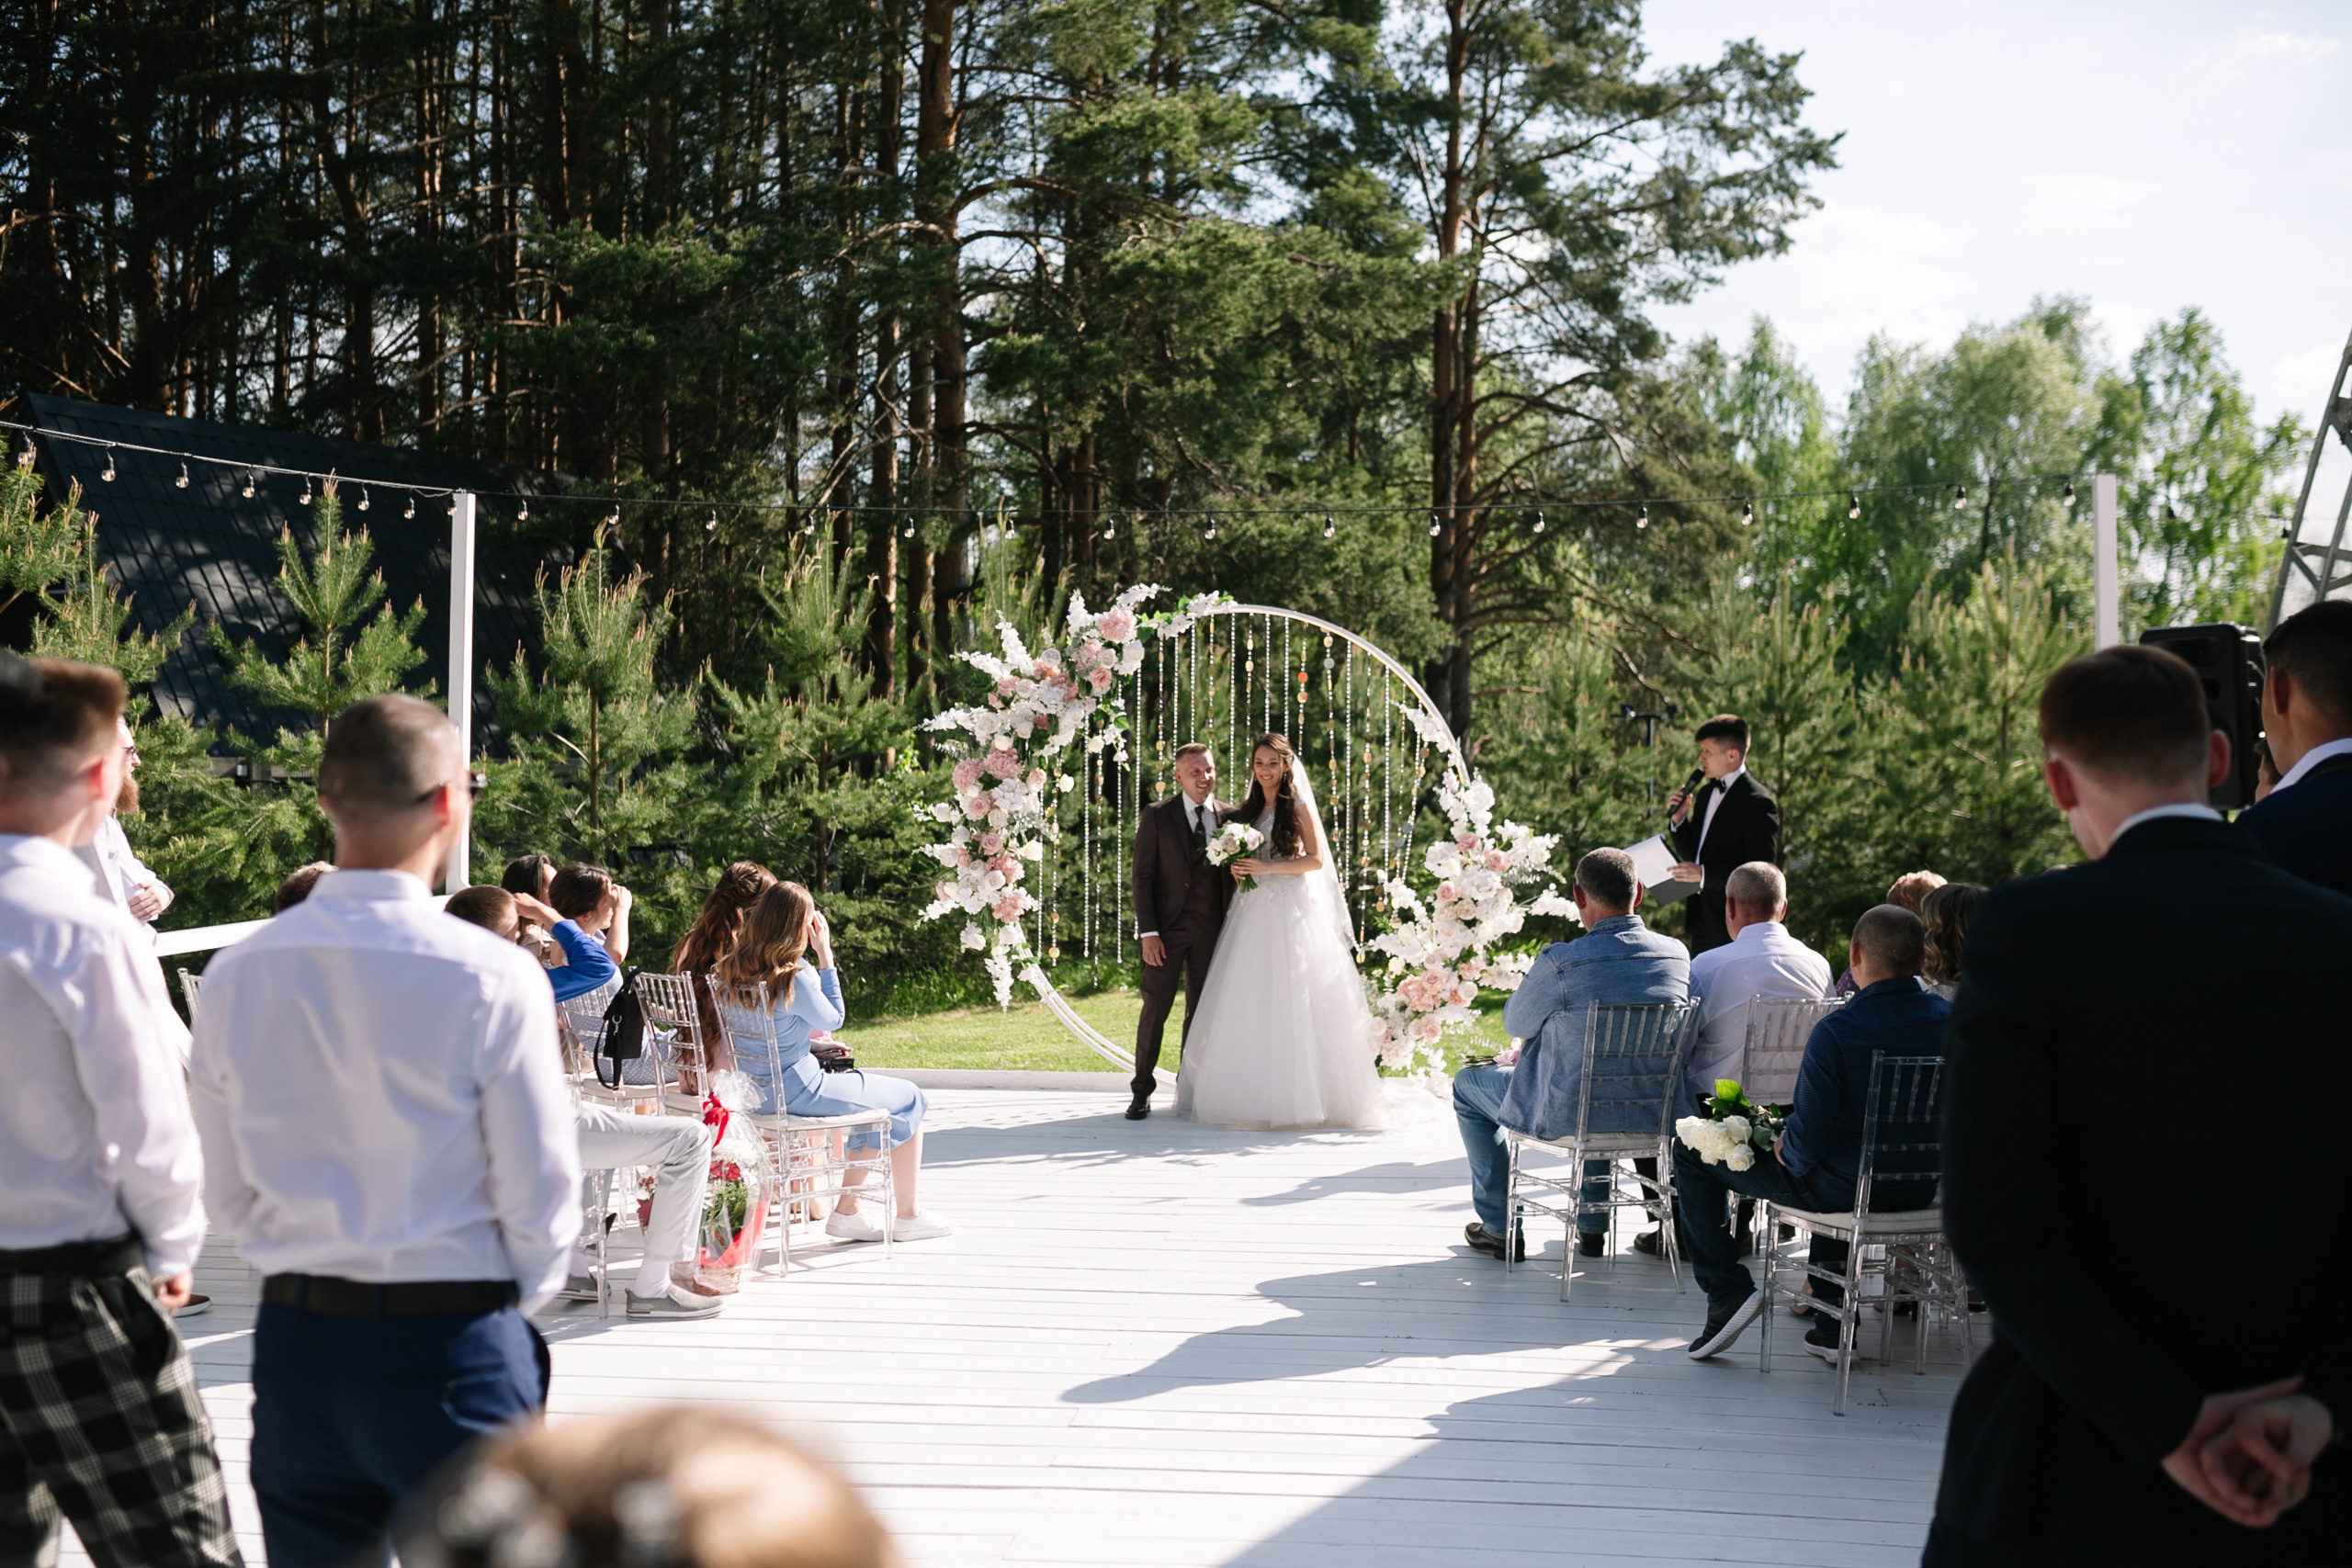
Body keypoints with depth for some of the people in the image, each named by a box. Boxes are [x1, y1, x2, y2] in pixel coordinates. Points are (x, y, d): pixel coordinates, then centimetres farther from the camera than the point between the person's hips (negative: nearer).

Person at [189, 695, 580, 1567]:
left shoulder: (236, 977, -1)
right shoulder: (492, 979, -15)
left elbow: (228, 1190, 7)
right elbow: (540, 1196, -10)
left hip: (295, 1342, 4)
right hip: (450, 1352, -4)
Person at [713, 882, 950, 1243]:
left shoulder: (731, 970, 0)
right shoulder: (796, 976, -22)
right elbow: (833, 1019, -5)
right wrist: (825, 955, -5)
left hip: (752, 1092, 9)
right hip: (796, 1091, -9)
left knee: (871, 1089, 26)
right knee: (909, 1099, 9)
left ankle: (847, 1211, 24)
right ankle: (909, 1216, 19)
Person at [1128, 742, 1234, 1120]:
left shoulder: (1229, 818, 6)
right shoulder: (1156, 816, -1)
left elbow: (1234, 877, 10)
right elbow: (1143, 877, -3)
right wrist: (1148, 932, -10)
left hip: (1210, 931, 3)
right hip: (1166, 928, -2)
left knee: (1201, 1011, 8)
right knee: (1155, 1007, -5)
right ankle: (1142, 1091, 3)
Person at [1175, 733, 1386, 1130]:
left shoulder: (1298, 806, -1)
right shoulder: (1250, 810, 16)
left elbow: (1315, 859, -7)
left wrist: (1267, 868, -16)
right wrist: (1237, 868, -1)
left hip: (1291, 911, -6)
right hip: (1252, 913, 6)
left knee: (1289, 1002, -9)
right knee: (1249, 1006, 0)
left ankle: (1298, 1096, -5)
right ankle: (1252, 1094, 3)